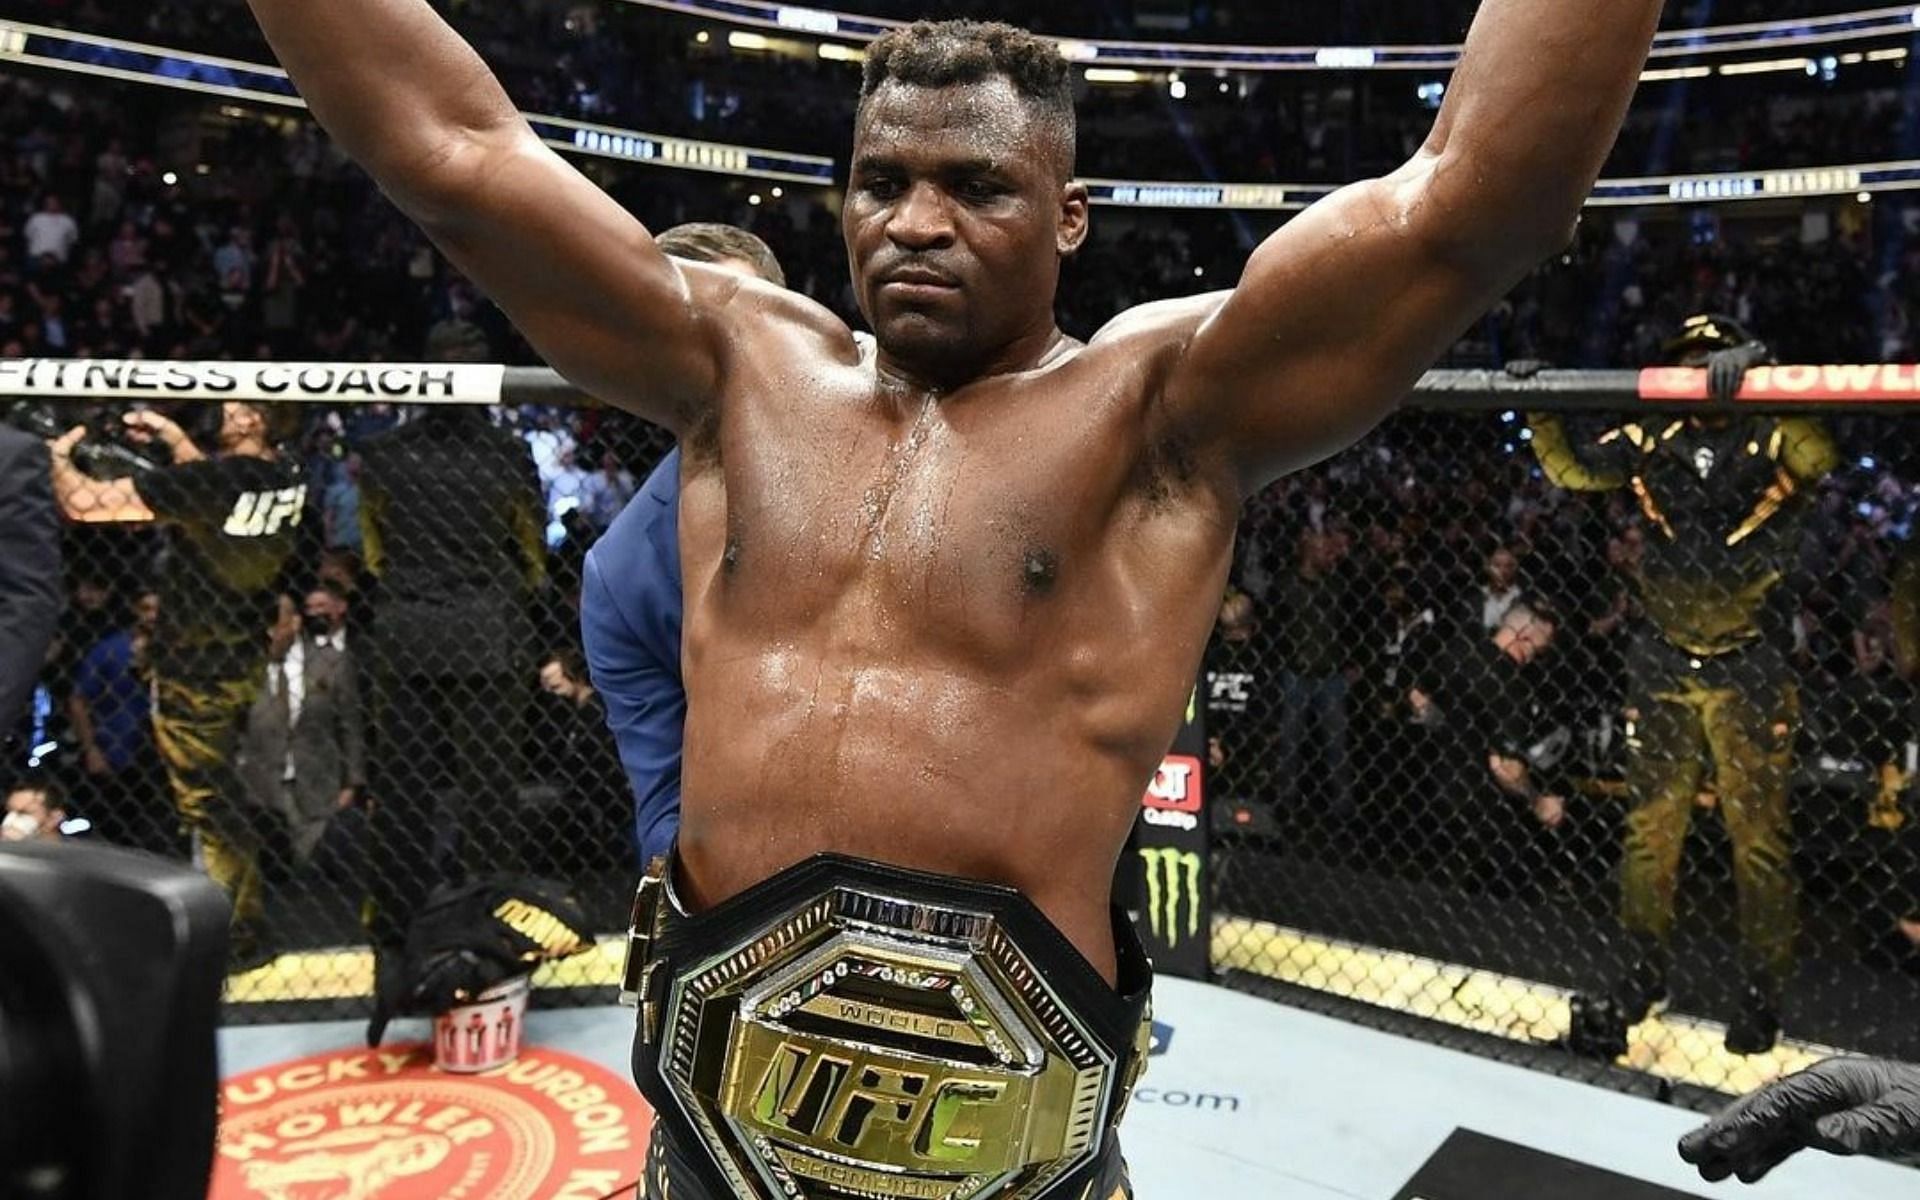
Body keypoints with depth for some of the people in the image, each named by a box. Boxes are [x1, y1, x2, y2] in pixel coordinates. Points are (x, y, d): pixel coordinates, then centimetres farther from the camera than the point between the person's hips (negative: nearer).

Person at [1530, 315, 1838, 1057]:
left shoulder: (1774, 438, -7)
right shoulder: (1652, 441, 3)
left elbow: (1821, 454, -28)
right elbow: (1571, 471, 7)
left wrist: (1760, 370, -37)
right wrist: (1539, 411, -7)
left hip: (1748, 668, -3)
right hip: (1660, 662, 3)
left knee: (1758, 832, 4)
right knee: (1652, 822, 11)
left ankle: (1765, 988, 19)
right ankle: (1644, 970, 25)